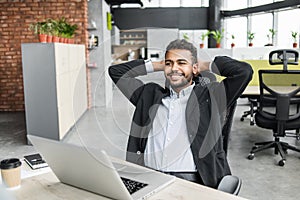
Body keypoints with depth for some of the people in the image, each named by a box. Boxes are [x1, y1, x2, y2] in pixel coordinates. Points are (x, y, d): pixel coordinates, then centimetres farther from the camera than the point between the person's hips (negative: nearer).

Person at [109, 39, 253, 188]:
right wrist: (158, 65, 19)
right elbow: (116, 71, 24)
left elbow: (244, 71, -3)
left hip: (190, 181, -2)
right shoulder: (150, 95, 18)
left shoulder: (210, 96, 7)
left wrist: (205, 65, 10)